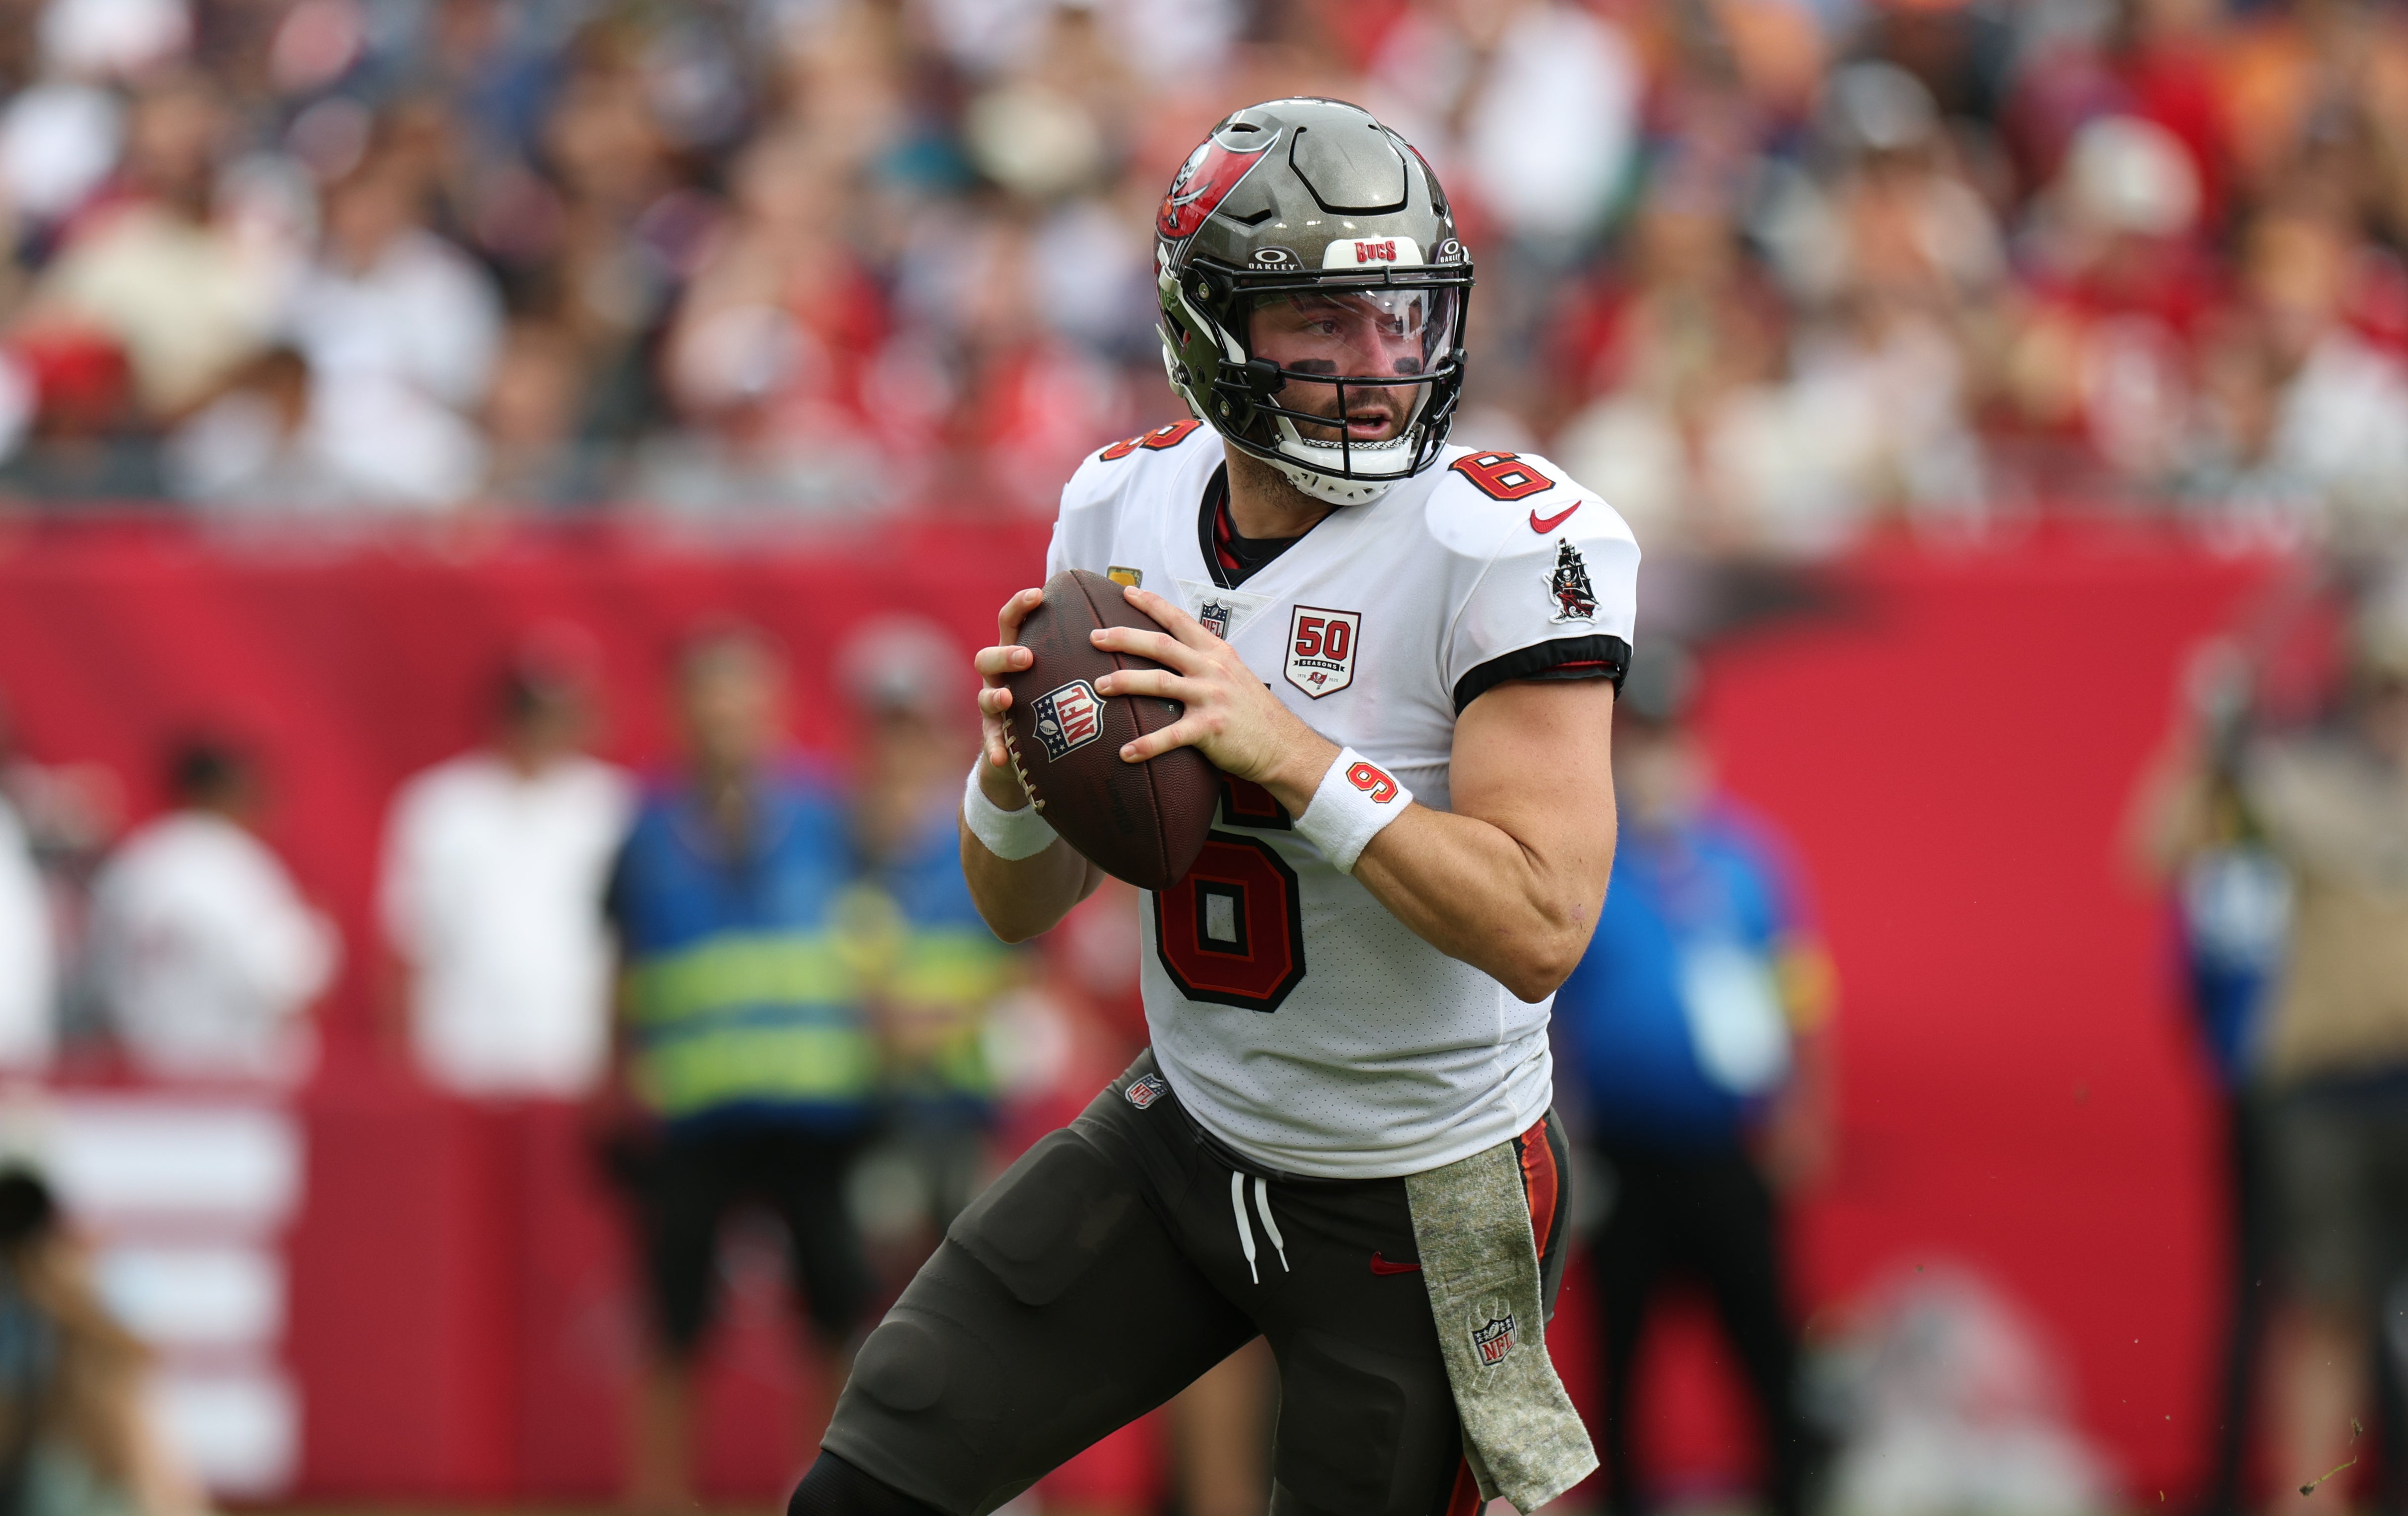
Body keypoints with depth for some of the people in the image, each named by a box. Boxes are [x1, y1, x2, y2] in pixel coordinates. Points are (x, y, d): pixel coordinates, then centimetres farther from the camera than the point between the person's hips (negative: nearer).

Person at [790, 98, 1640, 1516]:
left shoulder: (1507, 545, -20)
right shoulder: (1128, 510, -2)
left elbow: (1538, 929, -27)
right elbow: (1026, 908, 3)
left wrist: (1288, 755, -35)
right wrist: (1014, 780, -20)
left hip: (1419, 1206, -5)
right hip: (1186, 1134, 5)